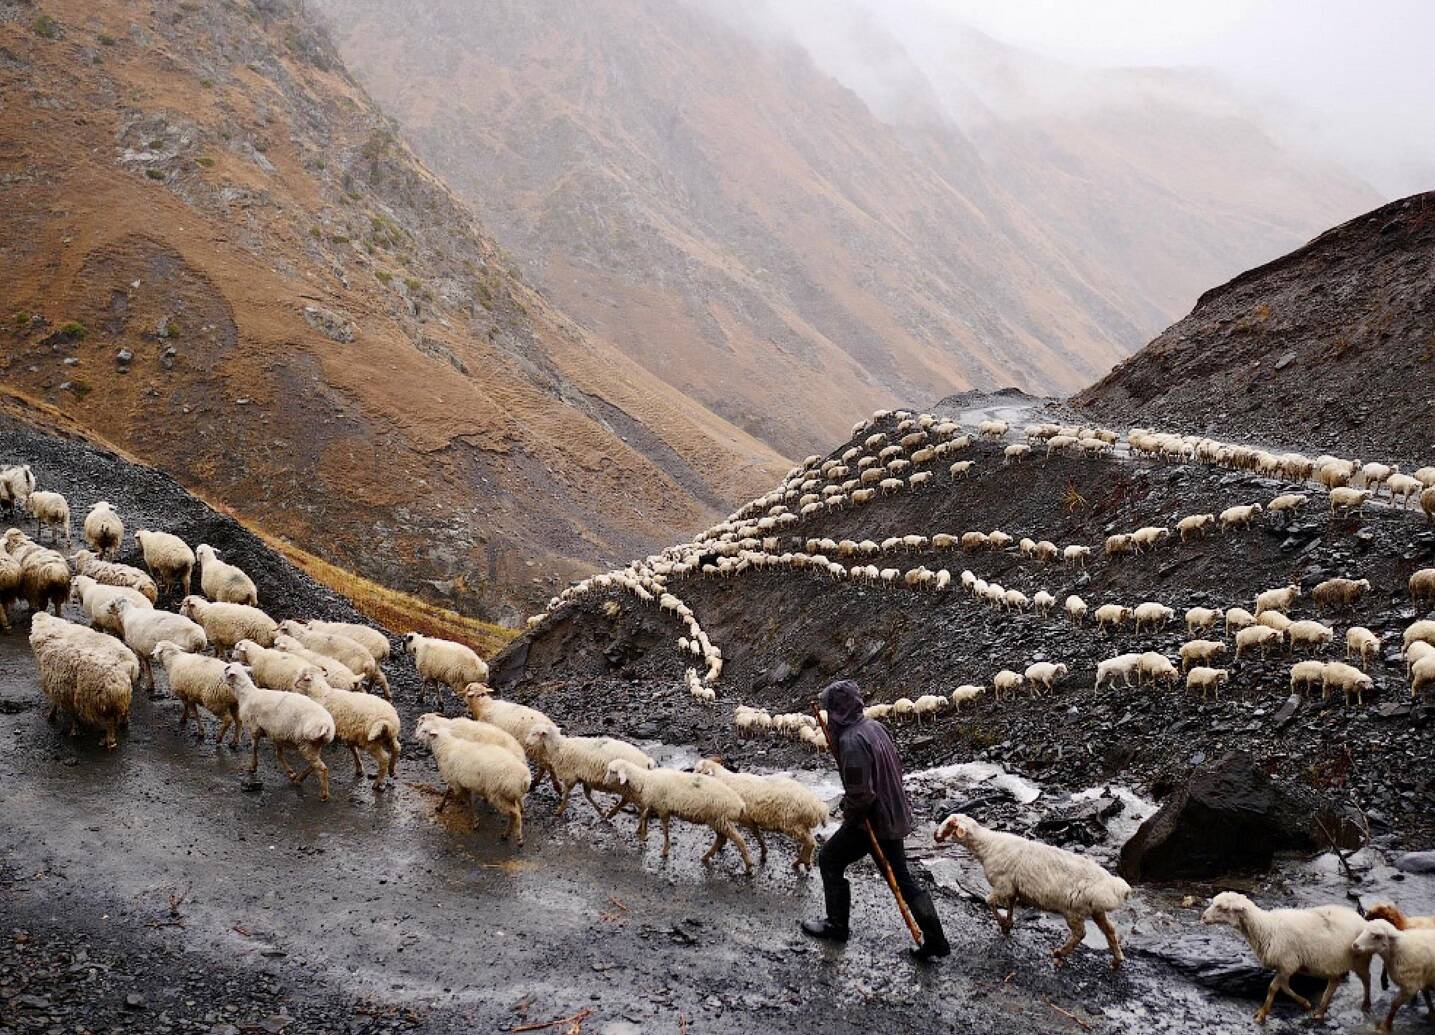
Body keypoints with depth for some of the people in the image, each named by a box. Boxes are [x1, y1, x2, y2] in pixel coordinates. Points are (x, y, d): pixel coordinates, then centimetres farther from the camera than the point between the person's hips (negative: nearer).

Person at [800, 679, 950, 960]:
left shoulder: (851, 740, -25)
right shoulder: (874, 726, 2)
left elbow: (860, 792, -27)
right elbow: (895, 765, 13)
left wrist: (849, 812, -6)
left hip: (871, 819, -9)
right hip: (894, 816, 9)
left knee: (830, 859, 11)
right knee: (902, 880, 15)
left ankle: (837, 925, 21)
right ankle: (935, 940, 15)